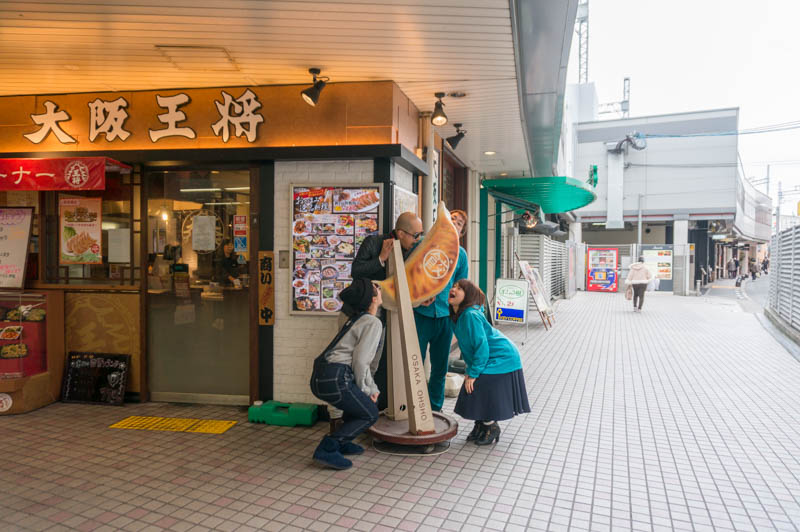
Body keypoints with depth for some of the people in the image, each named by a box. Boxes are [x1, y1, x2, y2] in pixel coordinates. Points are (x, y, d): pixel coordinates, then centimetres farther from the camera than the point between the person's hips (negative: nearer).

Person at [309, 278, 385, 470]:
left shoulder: (357, 319, 23)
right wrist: (365, 390, 0)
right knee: (370, 414, 6)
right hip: (335, 379, -9)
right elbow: (360, 361, -13)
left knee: (361, 401, 27)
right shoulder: (373, 323, -5)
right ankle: (327, 448, -3)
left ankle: (342, 441, 25)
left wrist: (371, 388, 26)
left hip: (320, 377, 9)